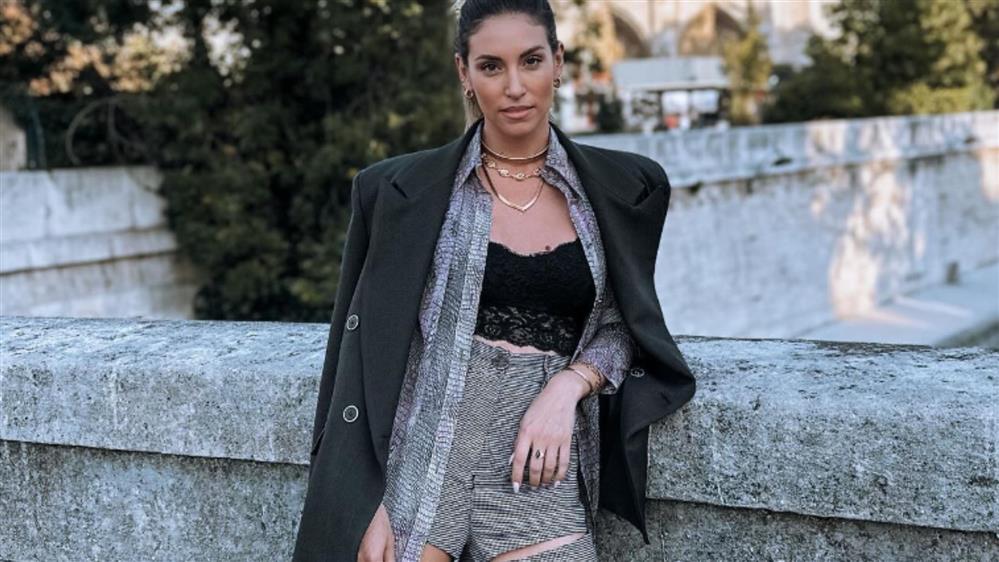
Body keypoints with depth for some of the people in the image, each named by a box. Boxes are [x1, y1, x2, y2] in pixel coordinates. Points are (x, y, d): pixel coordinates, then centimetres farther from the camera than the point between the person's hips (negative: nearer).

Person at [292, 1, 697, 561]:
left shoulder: (621, 190, 6)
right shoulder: (405, 190, 1)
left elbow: (619, 328, 12)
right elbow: (367, 357, 1)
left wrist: (569, 386, -9)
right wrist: (370, 504, -7)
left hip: (536, 469, 1)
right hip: (422, 451, -1)